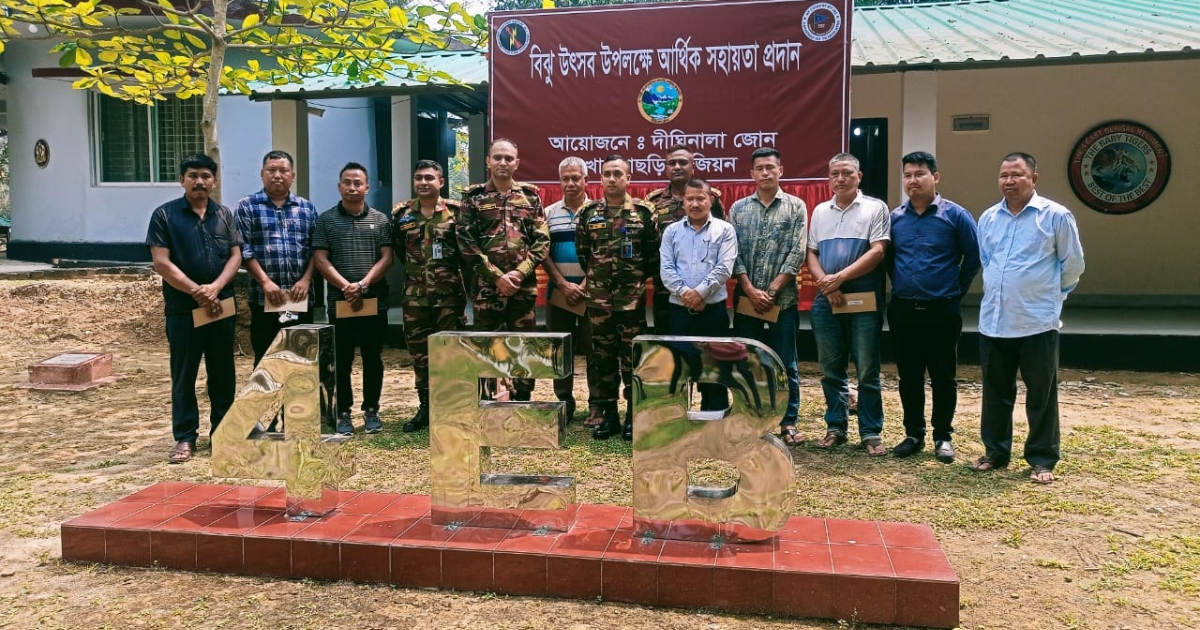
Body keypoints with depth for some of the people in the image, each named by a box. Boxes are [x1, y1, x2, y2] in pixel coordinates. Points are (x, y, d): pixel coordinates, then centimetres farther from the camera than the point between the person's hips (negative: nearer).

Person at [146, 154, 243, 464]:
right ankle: (185, 437, 11)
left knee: (223, 372, 9)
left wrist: (215, 287, -13)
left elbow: (235, 256, 3)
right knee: (184, 374, 3)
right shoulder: (164, 215, -2)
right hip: (182, 308, -3)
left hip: (222, 306, 3)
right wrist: (196, 291, -14)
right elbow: (162, 263, -8)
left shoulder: (224, 215, 9)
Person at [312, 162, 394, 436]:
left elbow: (386, 258, -1)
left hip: (375, 301, 1)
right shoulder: (326, 220, 4)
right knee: (341, 360, 4)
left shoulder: (380, 220, 6)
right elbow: (321, 260, -2)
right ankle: (343, 413, 13)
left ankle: (371, 411, 18)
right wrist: (346, 286, -14)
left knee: (373, 359, 8)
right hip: (339, 301, -1)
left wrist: (363, 285, -14)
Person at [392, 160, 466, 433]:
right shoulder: (401, 213, 7)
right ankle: (425, 408, 20)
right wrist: (416, 270, 14)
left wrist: (469, 285, -2)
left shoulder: (456, 211, -1)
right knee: (419, 352, 9)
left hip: (450, 293, -3)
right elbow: (397, 250, 17)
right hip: (415, 295, 3)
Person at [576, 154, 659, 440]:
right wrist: (594, 277, 12)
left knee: (633, 355, 2)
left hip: (633, 297, -2)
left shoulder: (644, 212, 0)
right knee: (601, 355, 6)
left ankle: (633, 415, 11)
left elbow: (654, 252, 1)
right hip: (598, 297, 3)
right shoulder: (588, 213, 7)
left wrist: (641, 278, 2)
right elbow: (581, 252, 13)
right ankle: (609, 414, 16)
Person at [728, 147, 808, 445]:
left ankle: (789, 422, 13)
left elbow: (797, 255, -5)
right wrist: (751, 291, -9)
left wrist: (771, 291, -11)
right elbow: (733, 254, 1)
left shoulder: (796, 207, 2)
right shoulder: (738, 208, 7)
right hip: (746, 299, 2)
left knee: (786, 363, 4)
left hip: (783, 299, -2)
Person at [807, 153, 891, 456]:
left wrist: (840, 277, -15)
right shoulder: (820, 211, 14)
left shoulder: (875, 208, 1)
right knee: (831, 370, 9)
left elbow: (877, 252, -9)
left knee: (867, 371, 0)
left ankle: (871, 432, 8)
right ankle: (836, 427, 20)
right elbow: (811, 254, 11)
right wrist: (825, 283, -7)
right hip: (826, 301, 4)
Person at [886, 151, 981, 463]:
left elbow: (974, 257, 1)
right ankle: (913, 434, 20)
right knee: (909, 376, 10)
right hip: (902, 310, 3)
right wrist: (900, 285, 12)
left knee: (943, 376, 5)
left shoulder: (955, 215, -4)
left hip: (942, 311, -3)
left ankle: (943, 437, 16)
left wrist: (956, 291, 5)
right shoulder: (895, 217, 5)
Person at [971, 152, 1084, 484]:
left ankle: (1042, 460, 15)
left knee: (1041, 395, 5)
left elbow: (1073, 264, 2)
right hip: (992, 322, 5)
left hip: (1037, 322, -4)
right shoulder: (988, 218, 9)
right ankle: (995, 452, 26)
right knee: (996, 393, 13)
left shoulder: (1056, 216, -6)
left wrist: (1049, 293, 12)